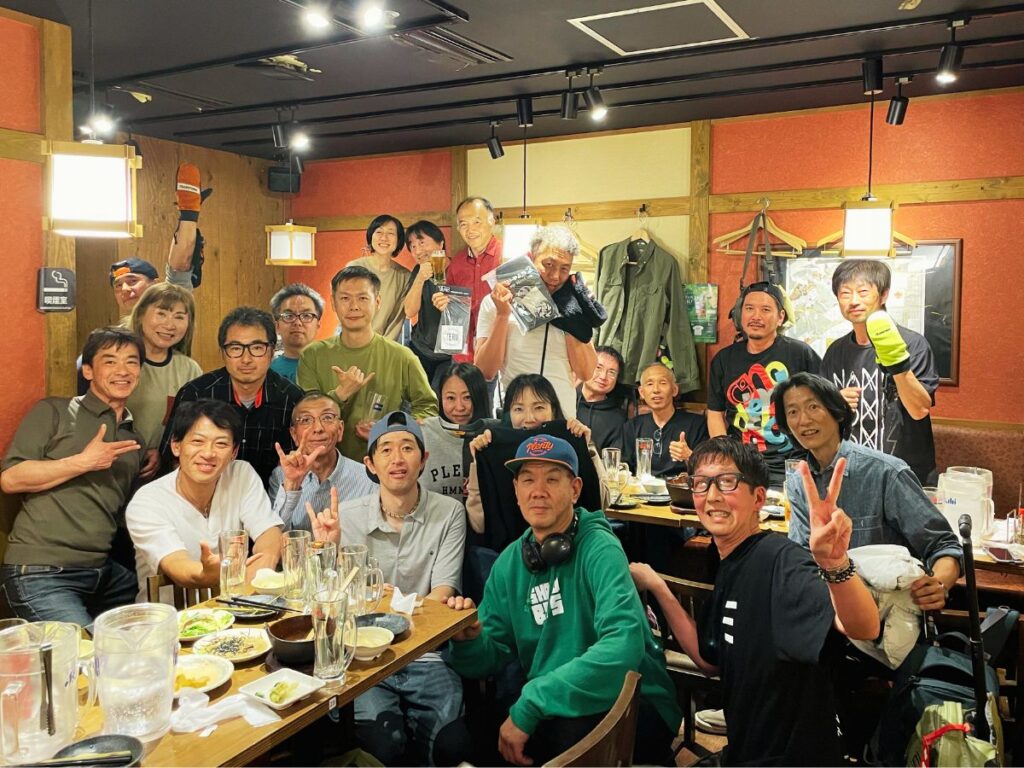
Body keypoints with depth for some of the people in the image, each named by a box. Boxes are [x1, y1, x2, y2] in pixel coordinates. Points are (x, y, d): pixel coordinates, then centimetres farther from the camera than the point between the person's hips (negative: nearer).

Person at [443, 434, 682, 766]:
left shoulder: (598, 549, -16)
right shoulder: (510, 563, 4)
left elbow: (624, 646, -30)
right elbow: (494, 654, 9)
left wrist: (529, 706, -30)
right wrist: (468, 640, -16)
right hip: (554, 704, 6)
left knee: (566, 732, -34)